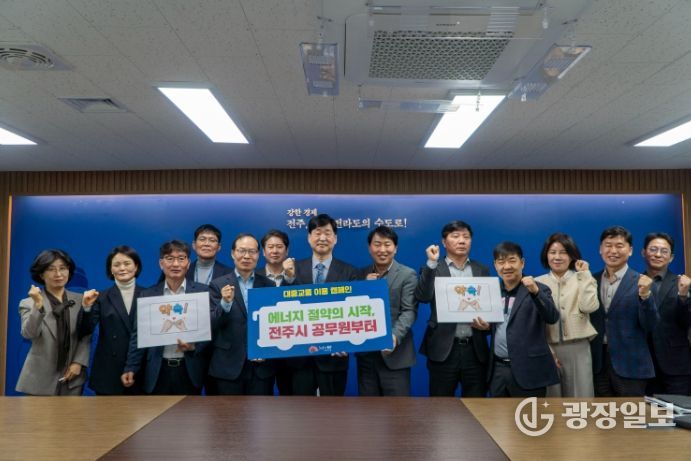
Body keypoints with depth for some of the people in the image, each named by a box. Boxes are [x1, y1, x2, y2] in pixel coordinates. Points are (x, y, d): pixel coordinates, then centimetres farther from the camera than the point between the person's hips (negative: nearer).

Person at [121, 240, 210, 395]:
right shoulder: (148, 294, 5)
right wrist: (130, 368, -3)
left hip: (190, 370, -1)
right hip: (158, 372, 1)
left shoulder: (202, 291, 0)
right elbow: (138, 335, 4)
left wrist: (194, 346, -17)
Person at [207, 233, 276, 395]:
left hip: (262, 367, 1)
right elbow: (212, 326, -6)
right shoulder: (218, 285, 0)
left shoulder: (269, 285, 5)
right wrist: (225, 303, -22)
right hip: (228, 366, -1)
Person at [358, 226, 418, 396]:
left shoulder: (407, 275, -3)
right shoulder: (362, 275, 10)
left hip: (394, 354, -4)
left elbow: (409, 311, -12)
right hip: (365, 353, 4)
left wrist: (395, 336, -29)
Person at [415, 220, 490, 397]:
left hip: (475, 349, 2)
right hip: (443, 349, -2)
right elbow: (422, 297, -14)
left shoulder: (482, 270, 11)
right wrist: (432, 263, -19)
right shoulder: (433, 269, 2)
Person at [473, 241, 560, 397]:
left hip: (528, 370, -4)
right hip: (498, 369, 5)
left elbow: (552, 318, -20)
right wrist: (484, 325, -4)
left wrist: (535, 292, -33)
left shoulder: (539, 290, -5)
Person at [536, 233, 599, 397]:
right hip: (548, 348, 0)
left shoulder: (582, 279, 5)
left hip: (578, 348, 0)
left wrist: (584, 273, -7)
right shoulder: (538, 283, 4)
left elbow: (589, 306, -13)